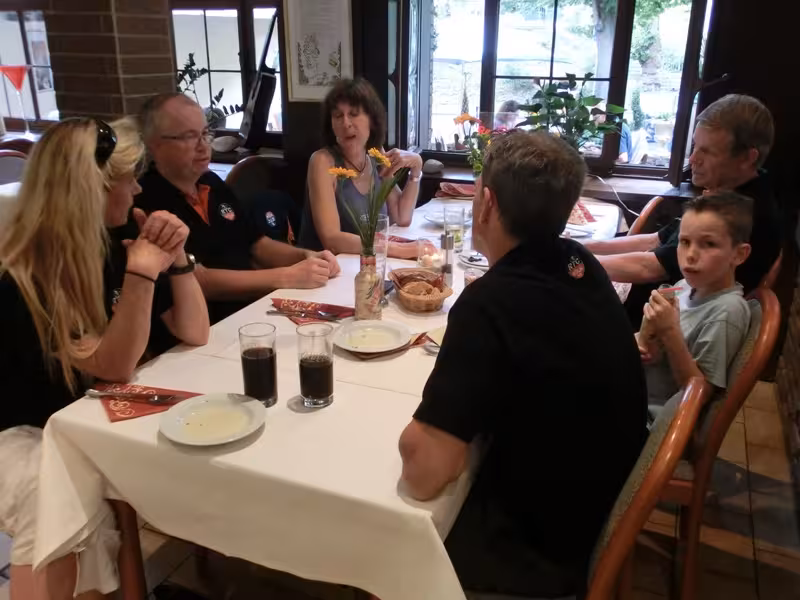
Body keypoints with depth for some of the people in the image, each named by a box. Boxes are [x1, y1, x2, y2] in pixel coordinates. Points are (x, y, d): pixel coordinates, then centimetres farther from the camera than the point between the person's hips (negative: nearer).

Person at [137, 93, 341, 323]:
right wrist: (288, 277, -23)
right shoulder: (146, 203, -14)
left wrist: (306, 256, -3)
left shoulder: (212, 183, 12)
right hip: (205, 328, -8)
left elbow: (257, 243, 17)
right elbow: (199, 281, -20)